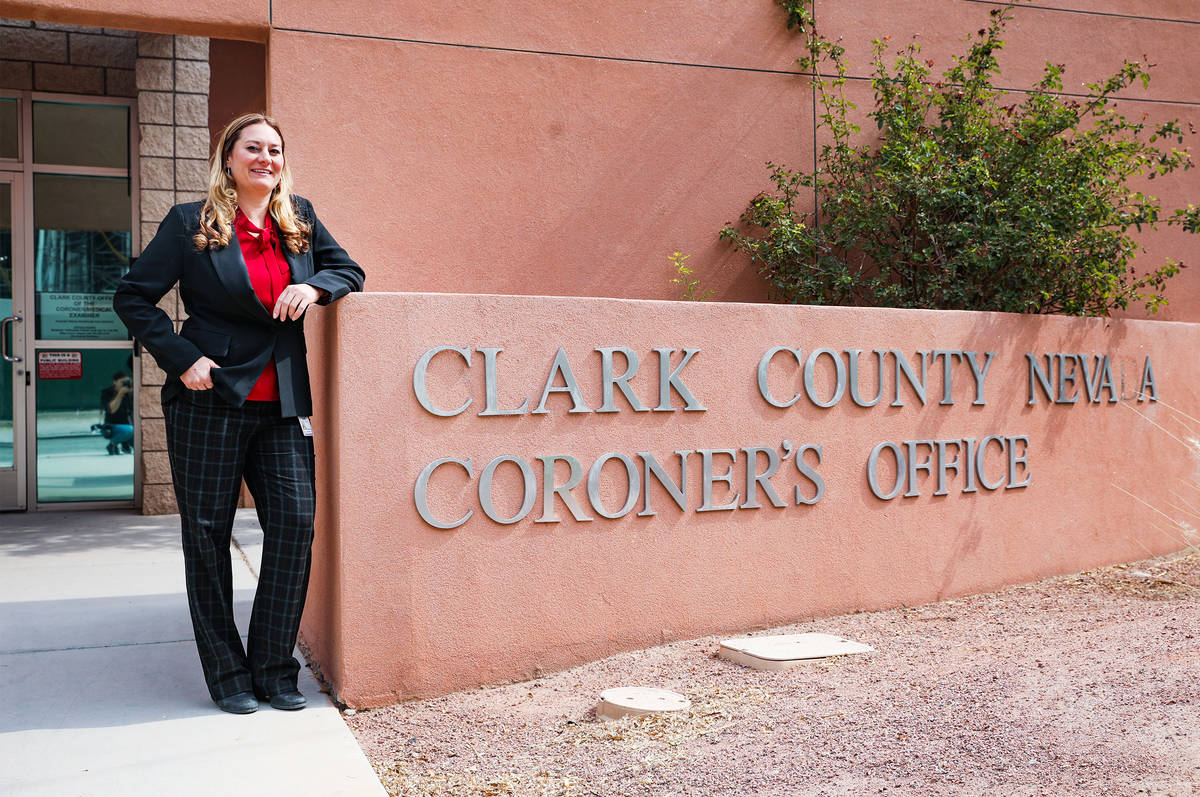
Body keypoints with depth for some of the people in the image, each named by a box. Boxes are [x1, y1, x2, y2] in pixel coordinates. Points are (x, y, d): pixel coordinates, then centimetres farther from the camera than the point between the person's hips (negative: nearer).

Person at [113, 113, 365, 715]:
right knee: (207, 532, 3)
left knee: (295, 520, -5)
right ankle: (227, 673, 16)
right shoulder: (190, 224, 0)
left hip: (283, 404, 3)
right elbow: (133, 297, 2)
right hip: (210, 399, -3)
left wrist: (315, 287, -5)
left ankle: (274, 667, 9)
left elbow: (350, 271, 17)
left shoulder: (300, 220, 11)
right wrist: (182, 358, -9)